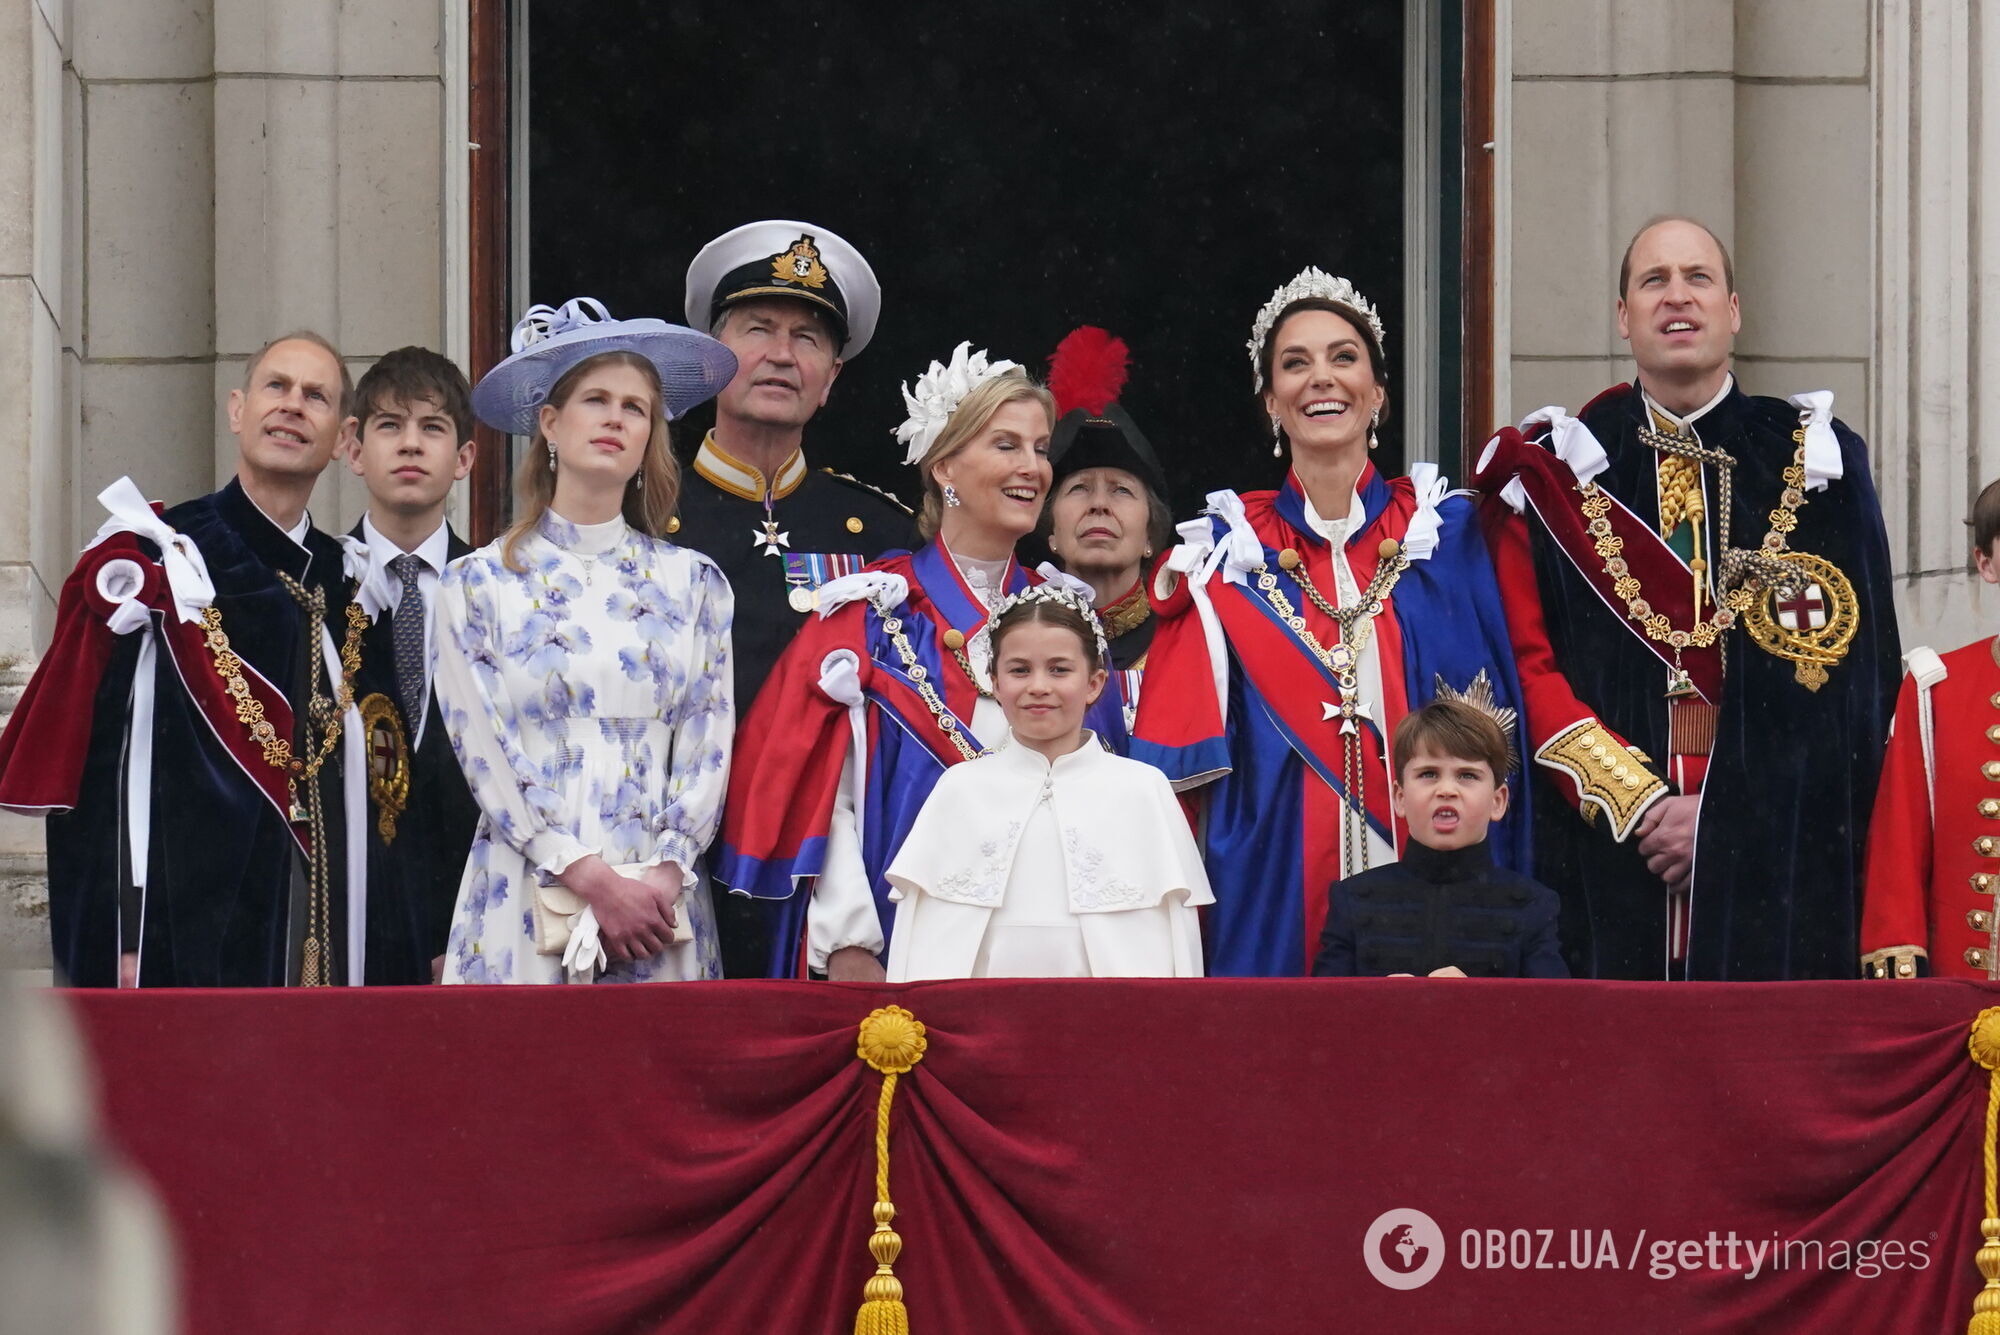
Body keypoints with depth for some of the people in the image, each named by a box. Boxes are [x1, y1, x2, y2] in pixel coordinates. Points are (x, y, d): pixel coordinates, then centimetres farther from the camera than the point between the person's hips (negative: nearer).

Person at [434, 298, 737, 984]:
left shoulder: (692, 582, 12)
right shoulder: (479, 583, 5)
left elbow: (709, 746, 7)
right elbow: (485, 755, -2)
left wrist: (665, 877, -9)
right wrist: (592, 880, -12)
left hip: (661, 902, 2)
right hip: (525, 897, -2)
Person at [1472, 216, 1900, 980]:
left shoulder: (1816, 462, 9)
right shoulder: (1555, 472, 10)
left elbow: (1858, 673, 2)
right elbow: (1526, 663, 2)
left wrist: (1728, 817, -8)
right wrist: (1637, 802, -11)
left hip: (1777, 857, 0)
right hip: (1604, 853, 0)